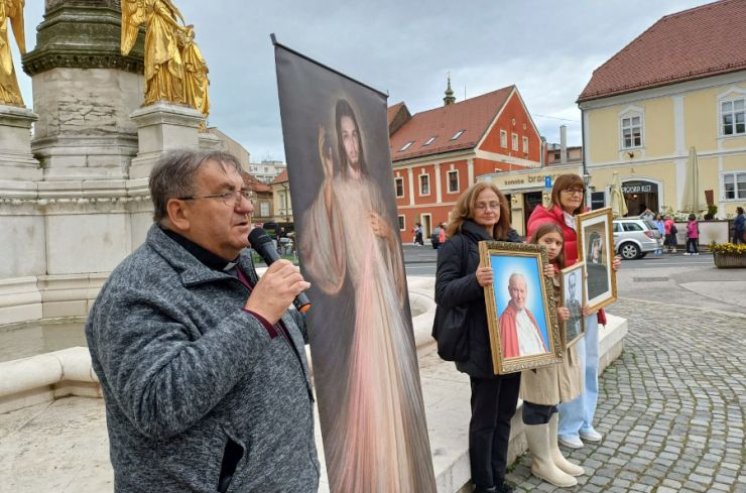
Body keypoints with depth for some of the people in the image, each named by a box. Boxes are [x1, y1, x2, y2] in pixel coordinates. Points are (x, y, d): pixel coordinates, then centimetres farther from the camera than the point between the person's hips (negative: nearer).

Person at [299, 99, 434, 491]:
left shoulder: (371, 187, 15)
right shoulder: (334, 190, -4)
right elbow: (327, 255, -16)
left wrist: (390, 232, -1)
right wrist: (326, 189, -22)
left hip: (387, 289, 6)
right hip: (360, 292, -6)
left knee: (394, 377, 13)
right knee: (368, 384, -1)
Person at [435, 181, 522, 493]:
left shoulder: (512, 240, 11)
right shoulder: (457, 244, -9)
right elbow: (443, 294, -16)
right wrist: (475, 280, -33)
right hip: (483, 347, -6)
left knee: (504, 415, 17)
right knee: (485, 418, 6)